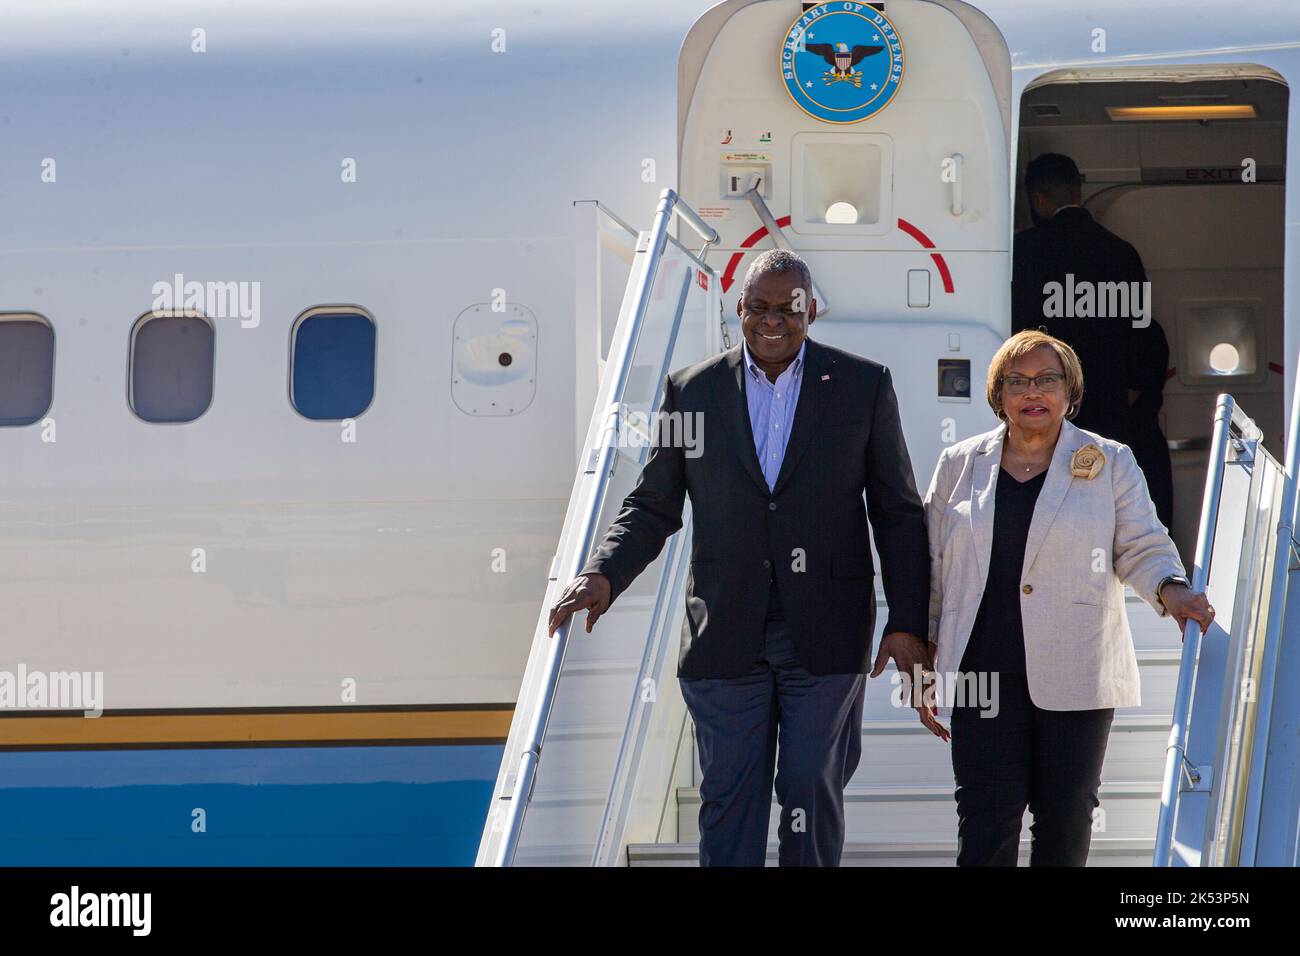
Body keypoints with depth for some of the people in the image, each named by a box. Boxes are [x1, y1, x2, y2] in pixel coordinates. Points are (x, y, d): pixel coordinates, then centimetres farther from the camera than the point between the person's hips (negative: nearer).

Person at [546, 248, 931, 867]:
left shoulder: (863, 385, 3)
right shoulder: (691, 391, 6)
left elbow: (898, 514, 4)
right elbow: (652, 507, 9)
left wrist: (907, 623, -2)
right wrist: (603, 575, -10)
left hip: (824, 635, -1)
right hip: (725, 638, 1)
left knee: (812, 793, 3)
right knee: (728, 802, 4)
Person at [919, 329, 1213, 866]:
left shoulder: (1108, 464, 7)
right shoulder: (961, 465, 11)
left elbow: (1141, 547, 6)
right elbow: (932, 570, 14)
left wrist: (1169, 590, -17)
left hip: (1074, 676, 0)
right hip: (983, 675, 0)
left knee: (1065, 821, 4)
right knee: (985, 821, -7)